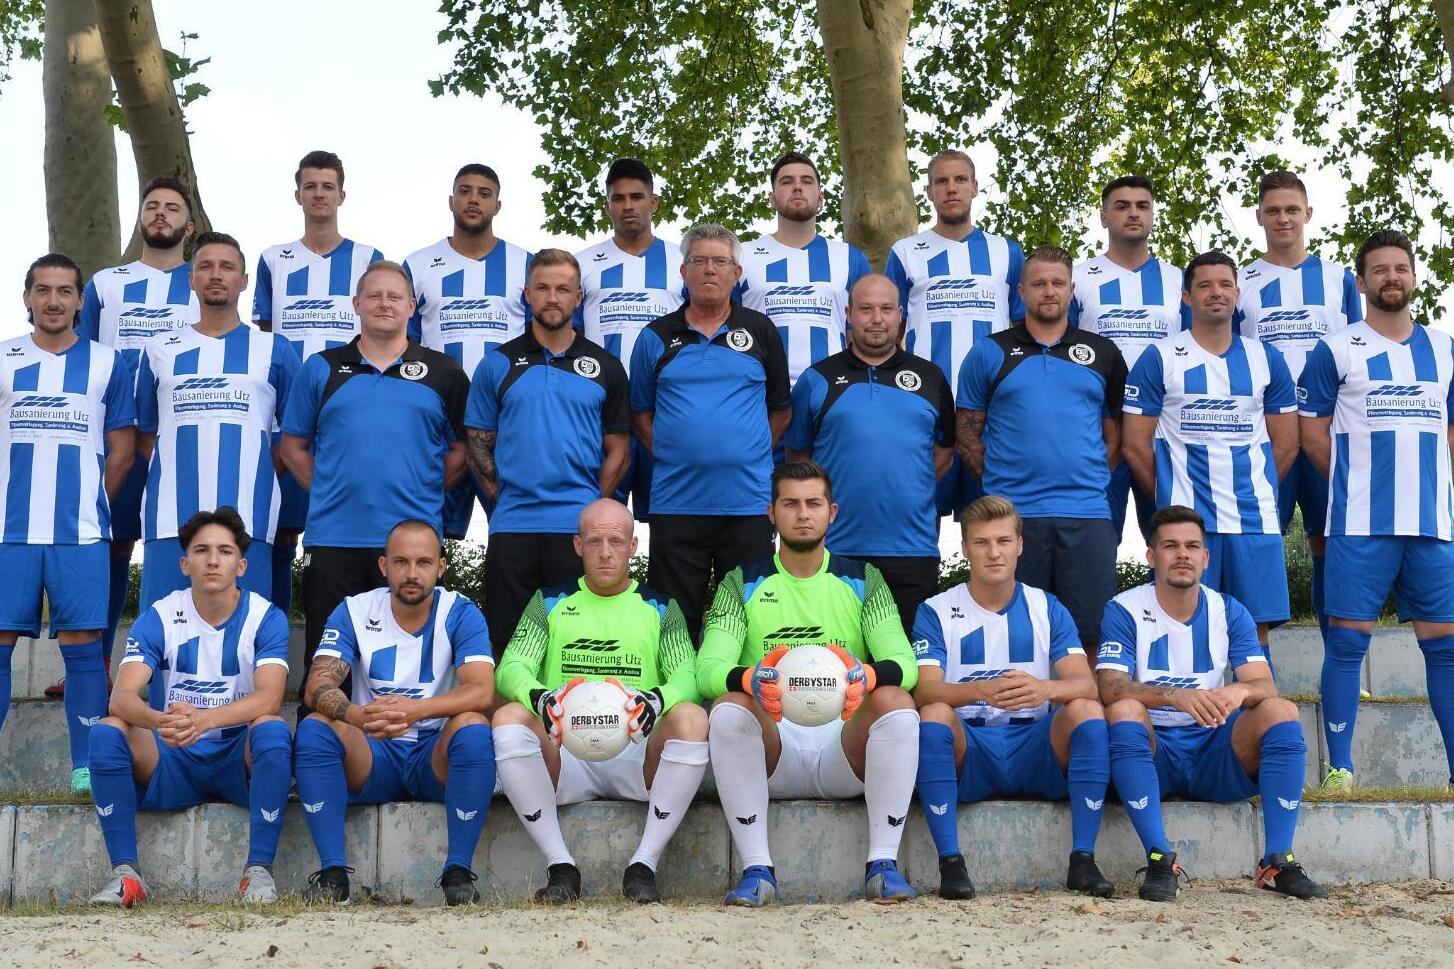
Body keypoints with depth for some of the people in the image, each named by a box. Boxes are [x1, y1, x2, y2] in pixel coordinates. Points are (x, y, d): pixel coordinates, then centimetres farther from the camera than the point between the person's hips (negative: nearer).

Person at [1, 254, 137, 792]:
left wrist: (89, 504, 4)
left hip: (81, 530, -1)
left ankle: (87, 765, 3)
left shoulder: (107, 363, 8)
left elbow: (122, 449, 10)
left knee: (82, 644, -2)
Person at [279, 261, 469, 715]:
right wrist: (327, 490, 2)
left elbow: (462, 449, 10)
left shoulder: (442, 372, 8)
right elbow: (293, 445, 13)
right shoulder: (322, 368, 10)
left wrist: (425, 491, 1)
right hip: (333, 537, 1)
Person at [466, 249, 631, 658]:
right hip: (511, 528, 0)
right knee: (508, 644, 6)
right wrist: (501, 498, -3)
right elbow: (478, 442, 7)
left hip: (580, 530, 0)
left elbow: (618, 448, 7)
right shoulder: (497, 364, 7)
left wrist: (592, 509, -2)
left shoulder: (605, 367, 8)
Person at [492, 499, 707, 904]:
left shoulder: (660, 609, 14)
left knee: (692, 719, -30)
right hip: (565, 754, 1)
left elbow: (688, 675, -2)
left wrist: (658, 700, -28)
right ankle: (561, 867, -22)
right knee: (508, 719, -28)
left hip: (637, 754, 0)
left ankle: (644, 866, -24)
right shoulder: (550, 603, 15)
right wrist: (538, 697, -25)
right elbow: (511, 669, 1)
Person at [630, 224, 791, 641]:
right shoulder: (656, 337, 8)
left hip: (748, 501, 0)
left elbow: (781, 408, 13)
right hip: (674, 502, 0)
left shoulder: (760, 332, 8)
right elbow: (640, 412, 12)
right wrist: (666, 451, -1)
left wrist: (752, 452, 2)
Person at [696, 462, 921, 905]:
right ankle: (756, 869, -27)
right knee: (728, 708, -30)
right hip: (770, 745, 0)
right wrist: (748, 679, -31)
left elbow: (904, 664, -4)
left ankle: (883, 864, -24)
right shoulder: (742, 584, 10)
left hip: (844, 744, 0)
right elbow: (707, 668, -6)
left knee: (896, 702, -28)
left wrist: (868, 676, -29)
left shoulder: (862, 581, 11)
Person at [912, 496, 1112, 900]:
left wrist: (1045, 689, -31)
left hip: (1036, 753, 2)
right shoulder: (936, 611, 4)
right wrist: (981, 690, -35)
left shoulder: (1047, 609, 9)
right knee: (934, 715, -31)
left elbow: (1086, 684, -6)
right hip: (968, 753, -1)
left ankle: (1083, 860, -21)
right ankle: (950, 862, -27)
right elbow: (924, 691, -13)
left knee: (1087, 711, -25)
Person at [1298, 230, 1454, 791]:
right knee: (1347, 640, -4)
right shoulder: (1336, 350, 2)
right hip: (1360, 525, -4)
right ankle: (1339, 767, 1)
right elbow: (1313, 433, 2)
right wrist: (1357, 485, 1)